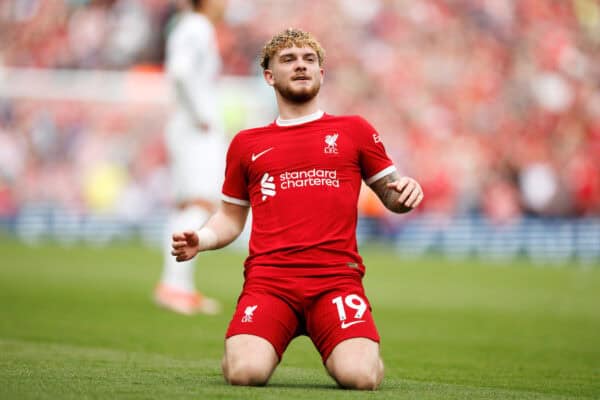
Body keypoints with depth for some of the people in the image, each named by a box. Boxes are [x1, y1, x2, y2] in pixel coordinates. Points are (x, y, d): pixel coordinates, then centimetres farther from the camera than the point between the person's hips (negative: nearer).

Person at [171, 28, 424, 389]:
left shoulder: (353, 130, 15)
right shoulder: (246, 143, 18)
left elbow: (392, 197, 19)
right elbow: (231, 217, 25)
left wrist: (406, 191, -5)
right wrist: (200, 241, 4)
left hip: (337, 277, -1)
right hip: (268, 279, 1)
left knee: (360, 376, -25)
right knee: (245, 373, -26)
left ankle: (337, 351, 13)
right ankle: (266, 345, 12)